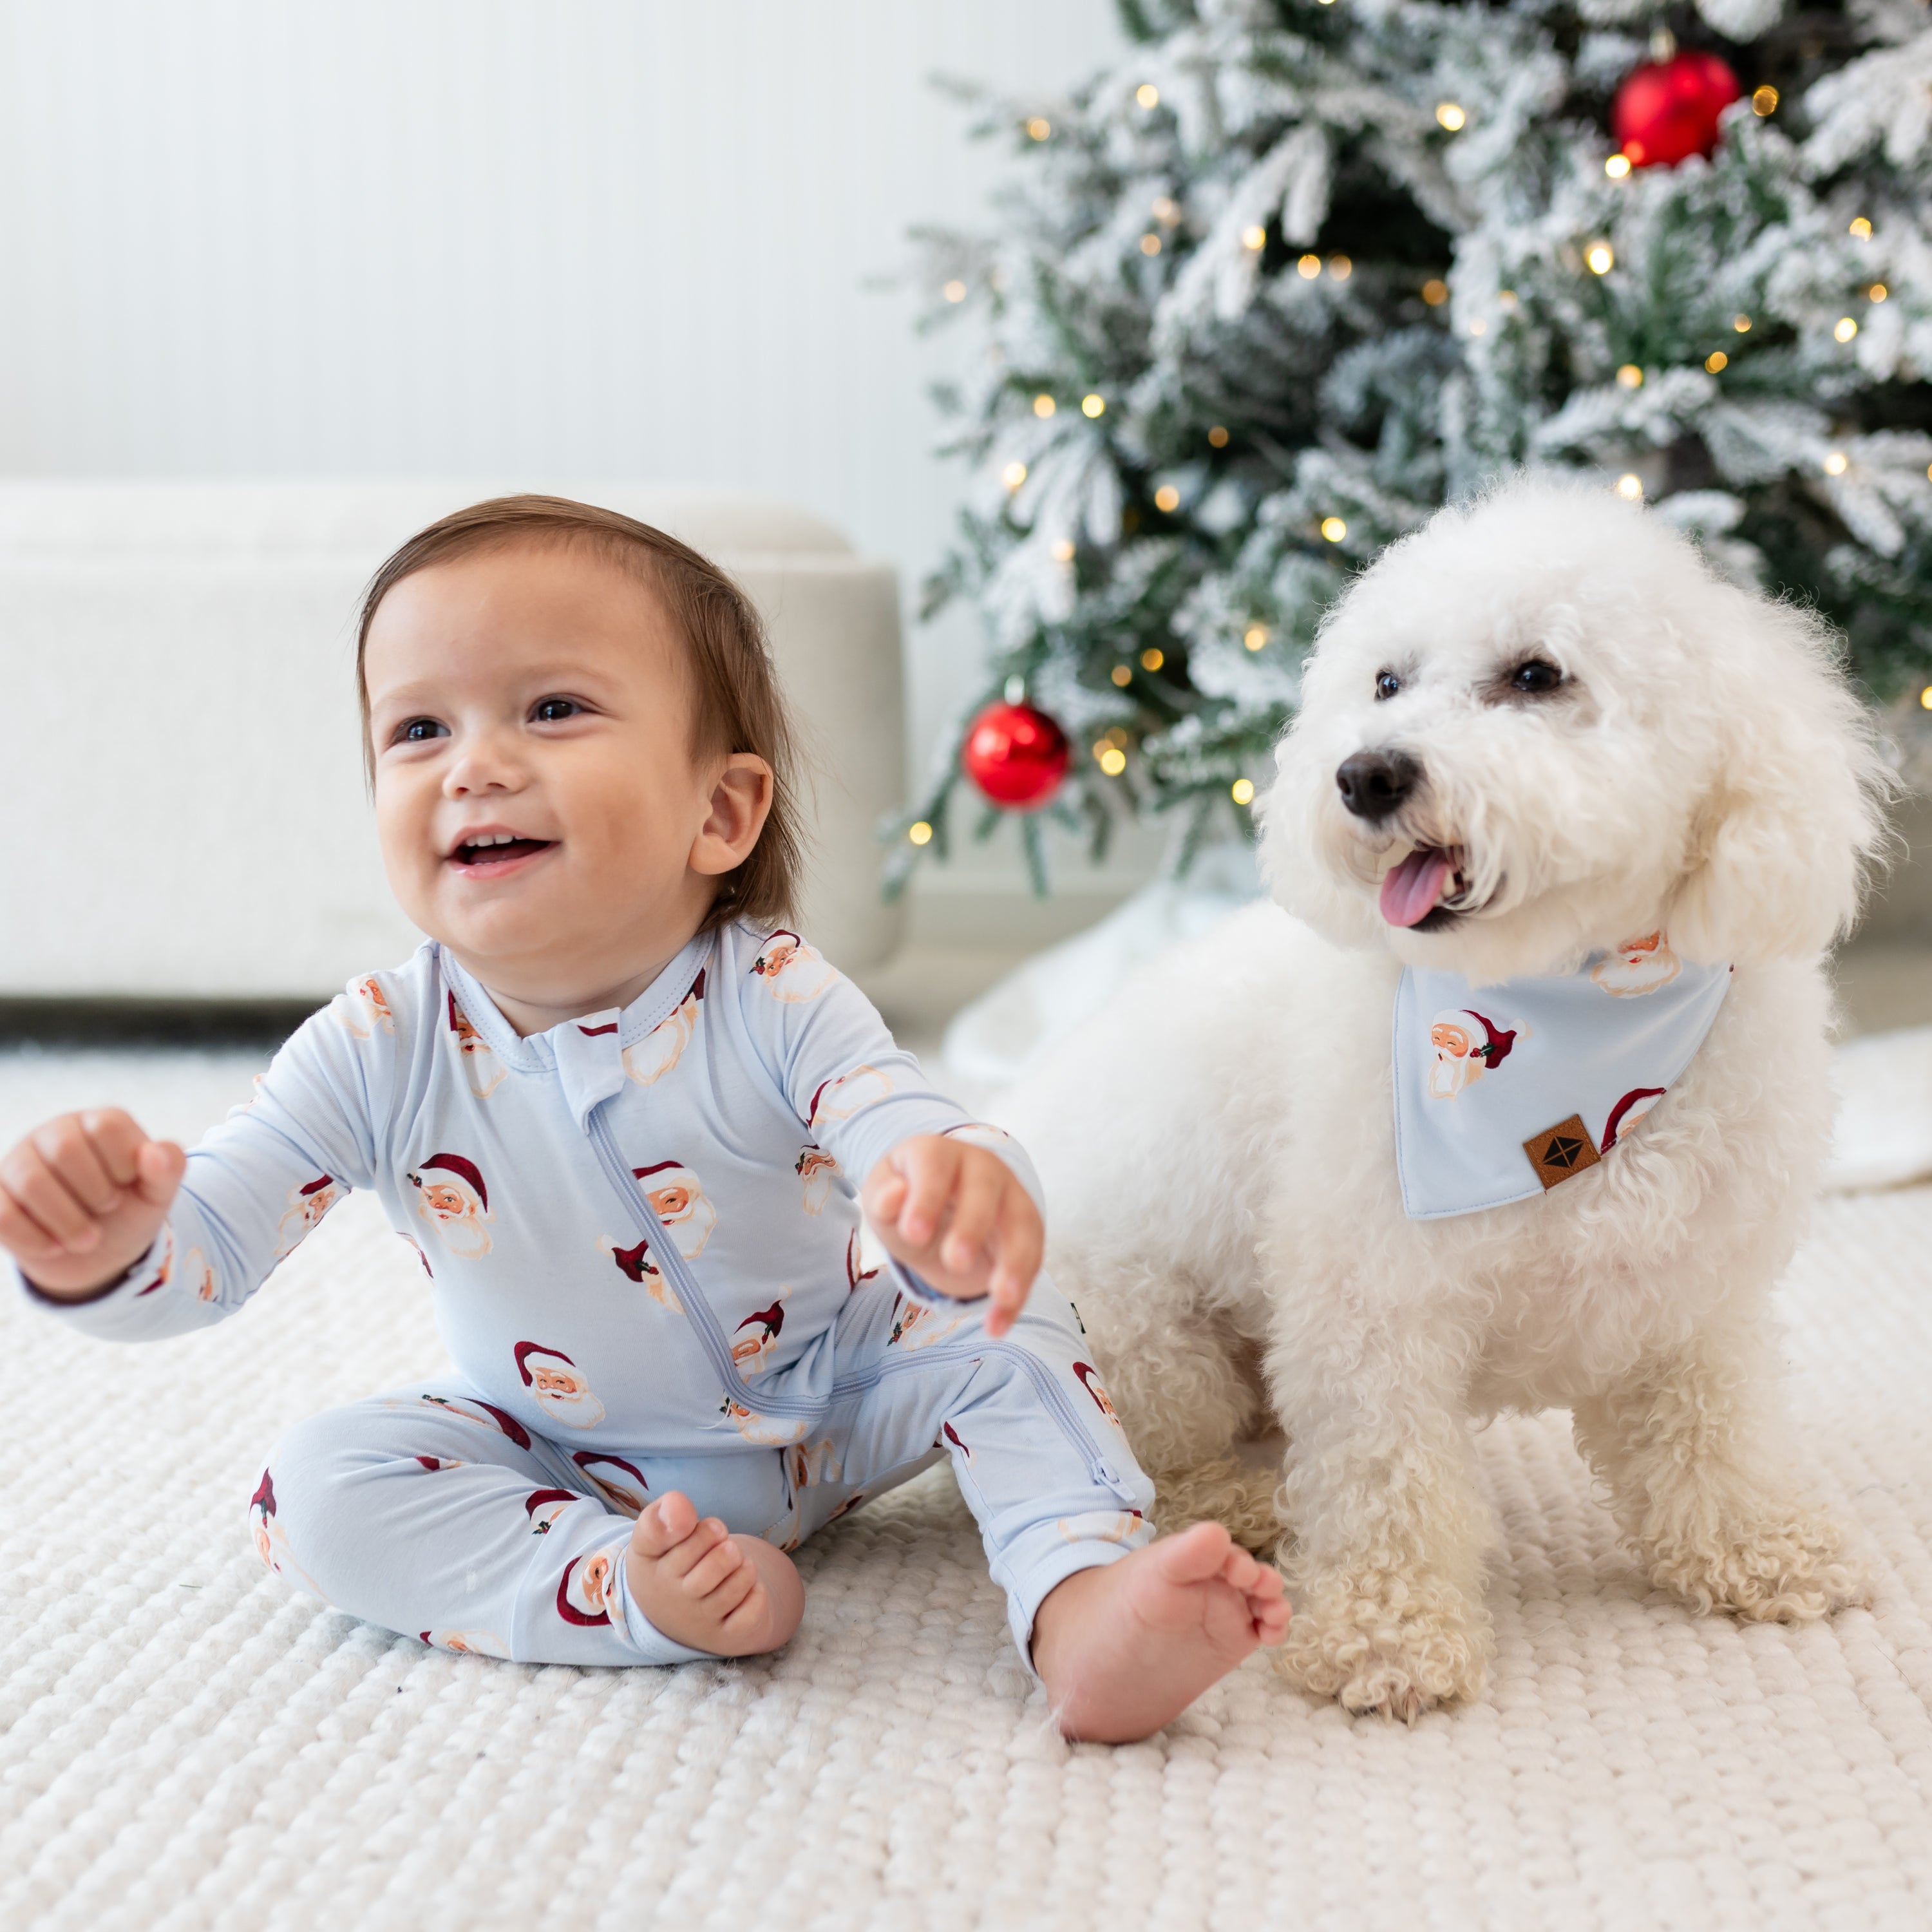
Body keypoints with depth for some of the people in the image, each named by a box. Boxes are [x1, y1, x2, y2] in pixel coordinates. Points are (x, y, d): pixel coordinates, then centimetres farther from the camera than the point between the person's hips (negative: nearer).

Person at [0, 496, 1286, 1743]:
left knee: (998, 1308, -20)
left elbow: (911, 1134, -39)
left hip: (828, 1414, 0)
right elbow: (206, 1245, -20)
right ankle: (635, 1593, -29)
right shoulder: (380, 1053, -18)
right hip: (565, 1461, 1)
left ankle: (1085, 1605, -25)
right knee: (322, 1485, -22)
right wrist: (105, 1246, -47)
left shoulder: (776, 1004, -23)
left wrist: (963, 1189, -67)